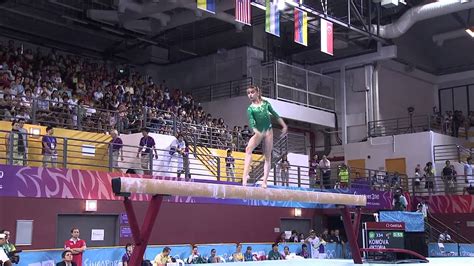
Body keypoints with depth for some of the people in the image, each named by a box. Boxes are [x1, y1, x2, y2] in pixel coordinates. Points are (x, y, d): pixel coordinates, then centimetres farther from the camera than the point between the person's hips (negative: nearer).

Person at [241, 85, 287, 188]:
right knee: (248, 149, -27)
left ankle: (264, 181, -2)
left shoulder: (265, 103, 7)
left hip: (268, 131, 2)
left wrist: (284, 125, 12)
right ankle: (245, 175, -37)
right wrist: (256, 132, -31)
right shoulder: (250, 108, 1)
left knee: (268, 157, -1)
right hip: (258, 132, -2)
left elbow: (275, 114, 14)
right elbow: (251, 122, -13)